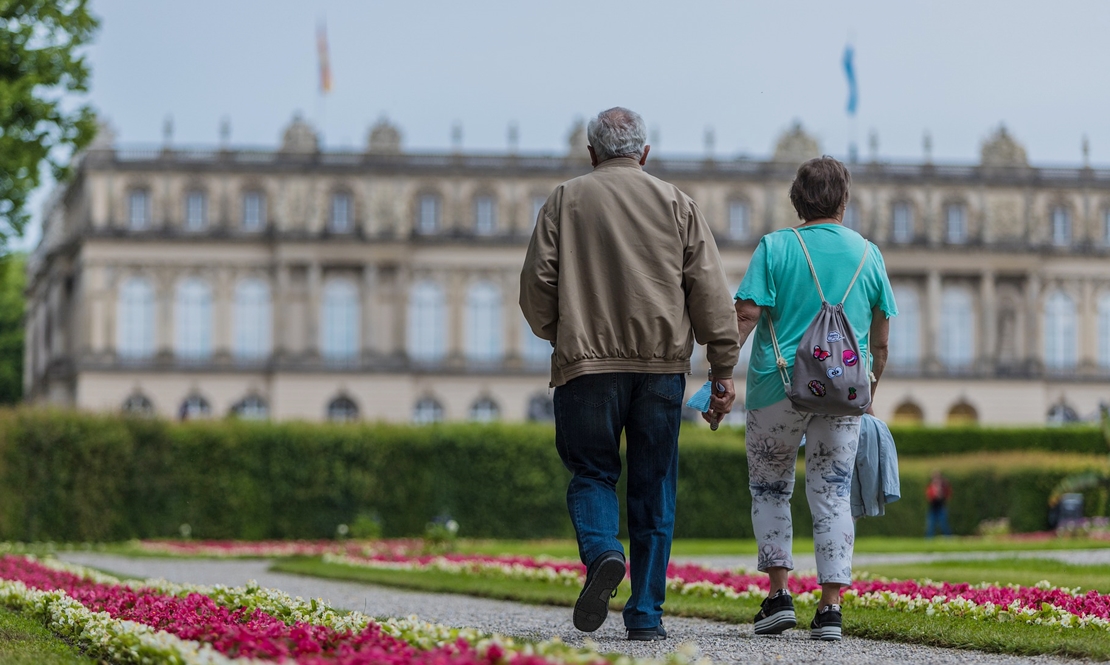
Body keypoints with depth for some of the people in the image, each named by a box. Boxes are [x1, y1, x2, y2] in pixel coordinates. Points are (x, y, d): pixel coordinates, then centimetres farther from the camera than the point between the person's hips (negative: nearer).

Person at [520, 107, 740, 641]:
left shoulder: (565, 201, 7)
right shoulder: (675, 203, 10)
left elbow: (537, 283, 3)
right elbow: (709, 290, 4)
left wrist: (557, 335, 22)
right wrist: (723, 371, 5)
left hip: (587, 362, -1)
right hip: (662, 362, 1)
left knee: (591, 473, 9)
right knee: (654, 487, 6)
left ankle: (602, 552, -21)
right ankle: (645, 614, 5)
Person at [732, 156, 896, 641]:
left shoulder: (775, 247, -2)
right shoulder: (868, 254, 7)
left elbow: (747, 315, -11)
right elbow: (880, 339, 11)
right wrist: (868, 392, 21)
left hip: (779, 386, -2)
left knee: (769, 490, 14)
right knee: (832, 496, 5)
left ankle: (779, 593, 7)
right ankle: (830, 606, -2)